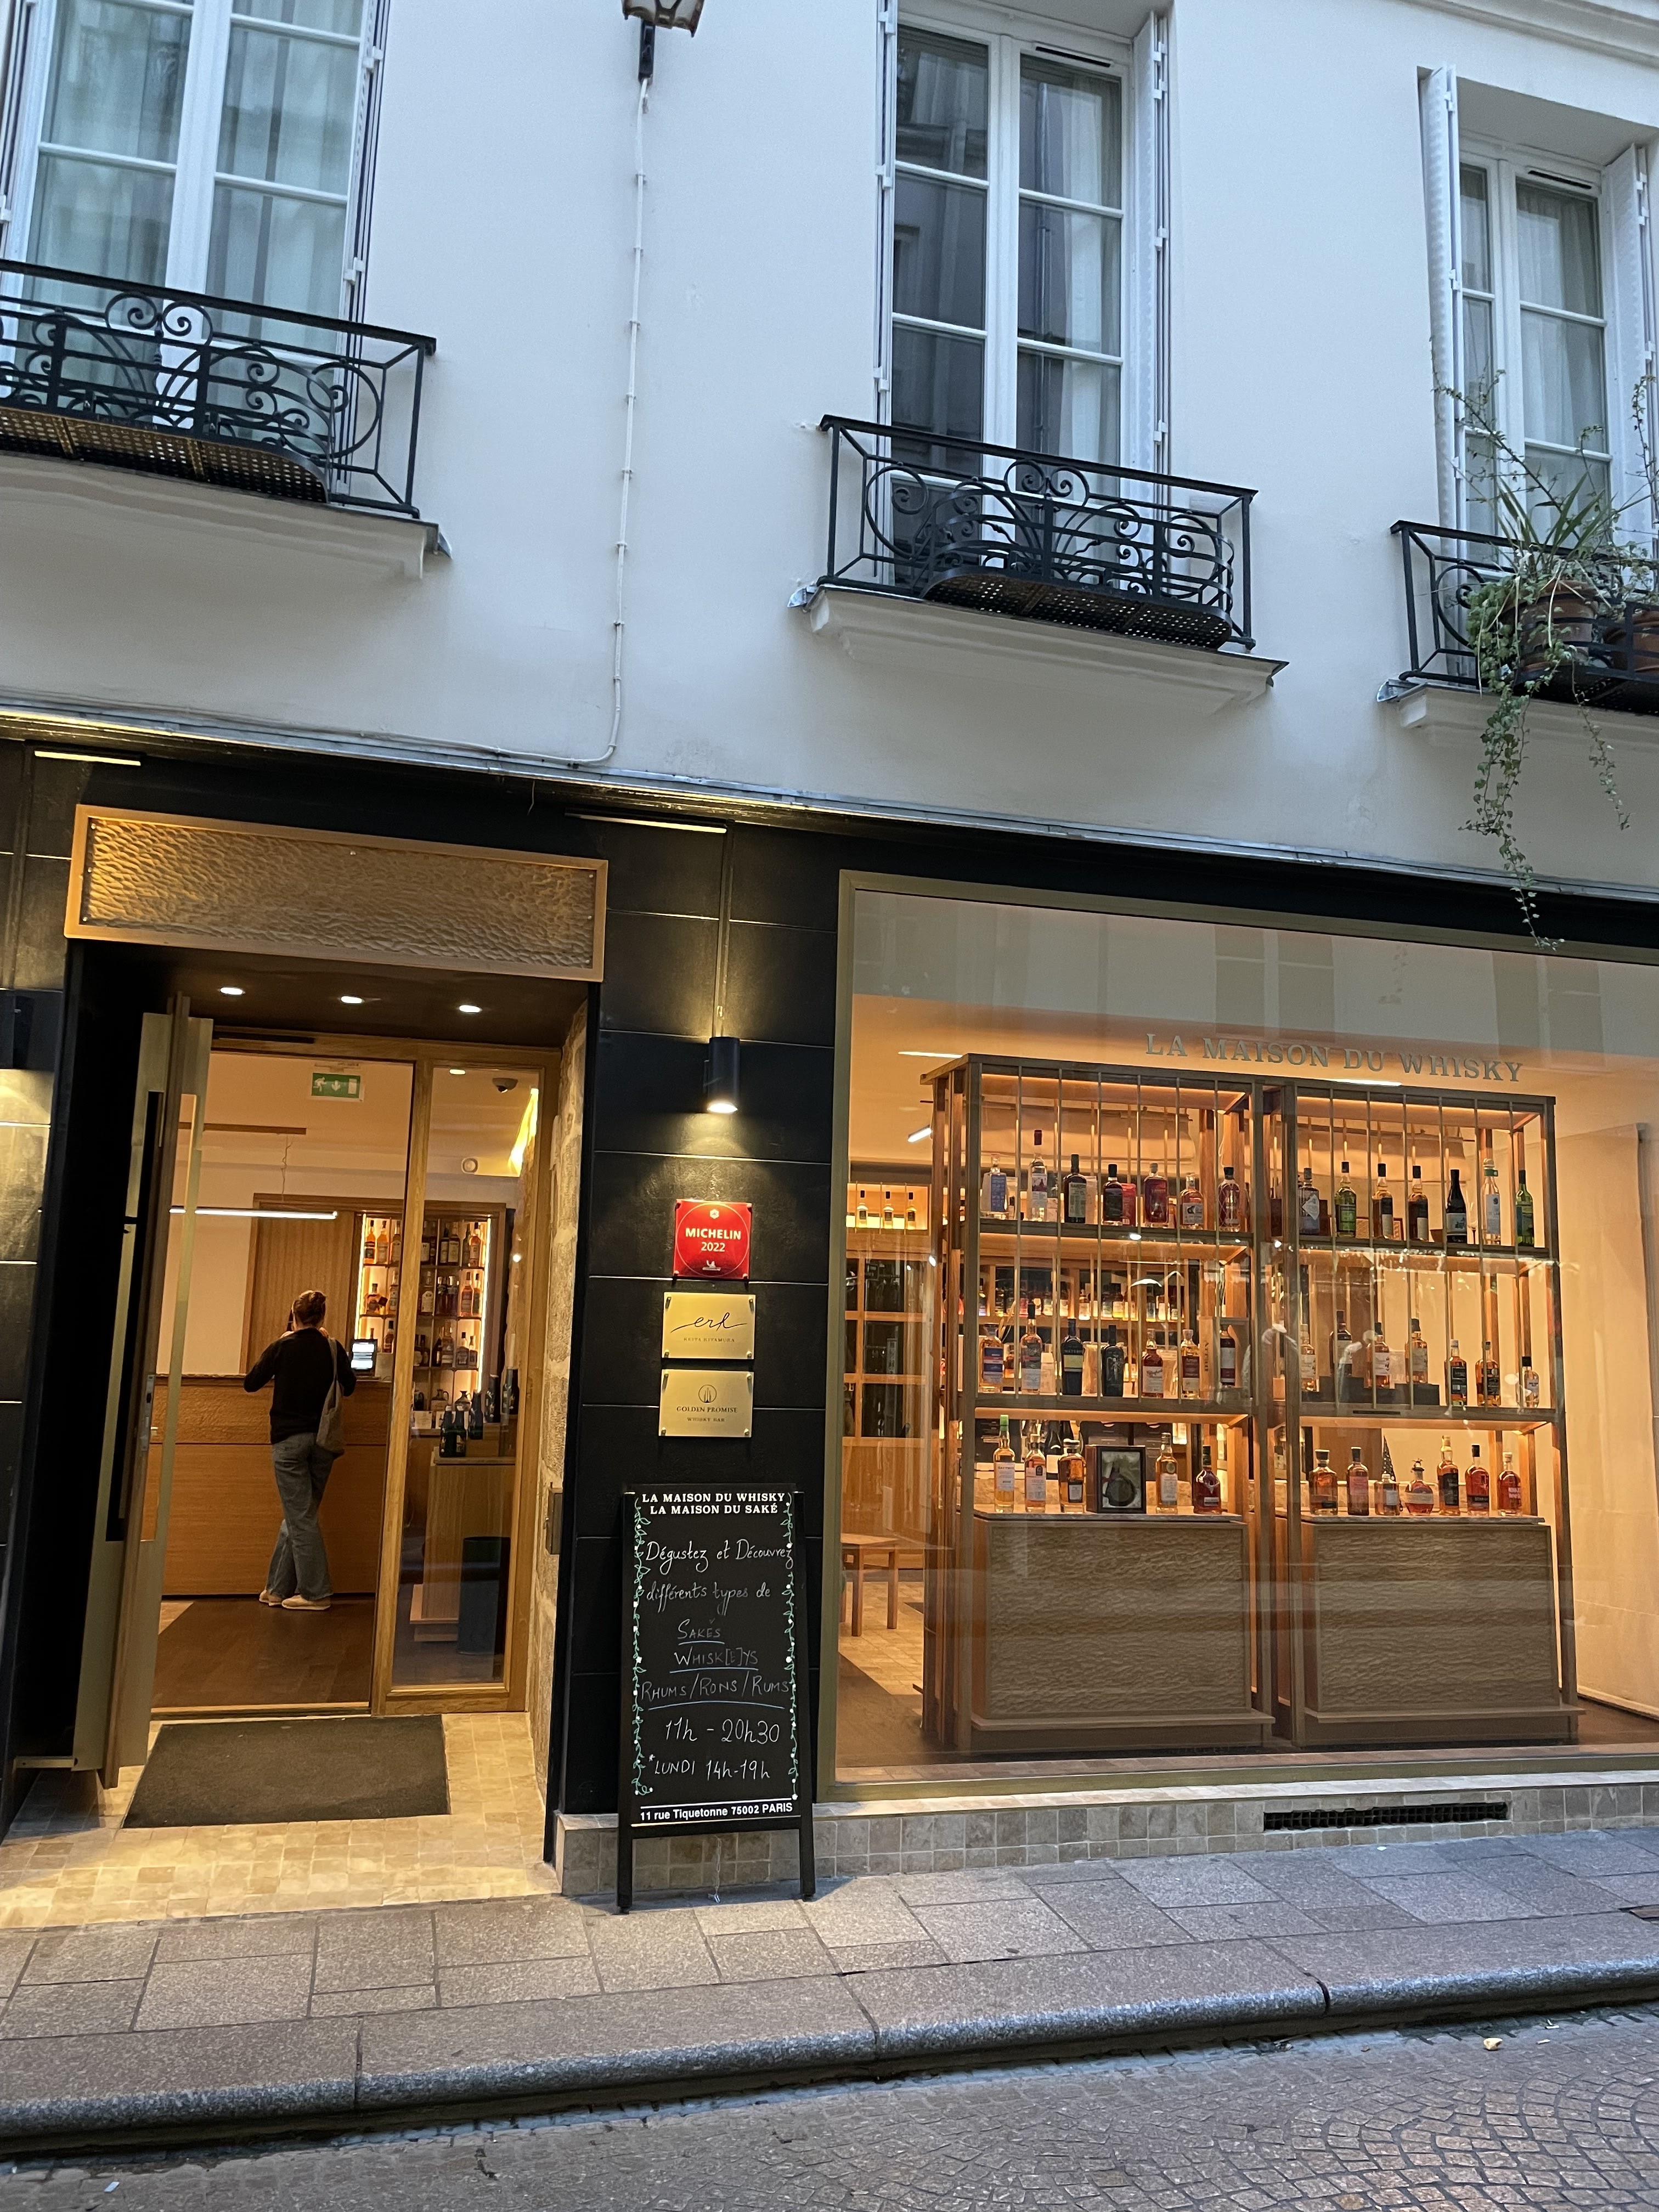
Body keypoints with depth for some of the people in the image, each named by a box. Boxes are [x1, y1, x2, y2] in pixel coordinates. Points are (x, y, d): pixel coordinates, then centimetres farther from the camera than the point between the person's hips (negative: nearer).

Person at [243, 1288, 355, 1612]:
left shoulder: (282, 1348, -7)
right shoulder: (333, 1349, 1)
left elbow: (250, 1383, 4)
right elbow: (349, 1387, 13)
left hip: (289, 1439, -4)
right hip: (323, 1440, 4)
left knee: (301, 1517, -1)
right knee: (298, 1516, 13)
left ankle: (316, 1593, -3)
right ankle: (279, 1589, 19)